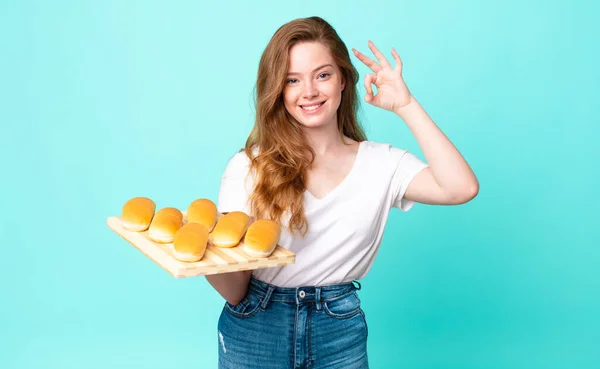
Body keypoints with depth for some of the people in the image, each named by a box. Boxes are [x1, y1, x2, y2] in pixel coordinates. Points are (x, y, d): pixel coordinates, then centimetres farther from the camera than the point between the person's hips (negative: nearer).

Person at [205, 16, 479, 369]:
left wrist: (406, 106, -17)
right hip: (255, 330, -1)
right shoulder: (249, 166, -8)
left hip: (341, 333, 1)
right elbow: (235, 290, -9)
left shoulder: (382, 164, -4)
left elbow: (461, 188, -22)